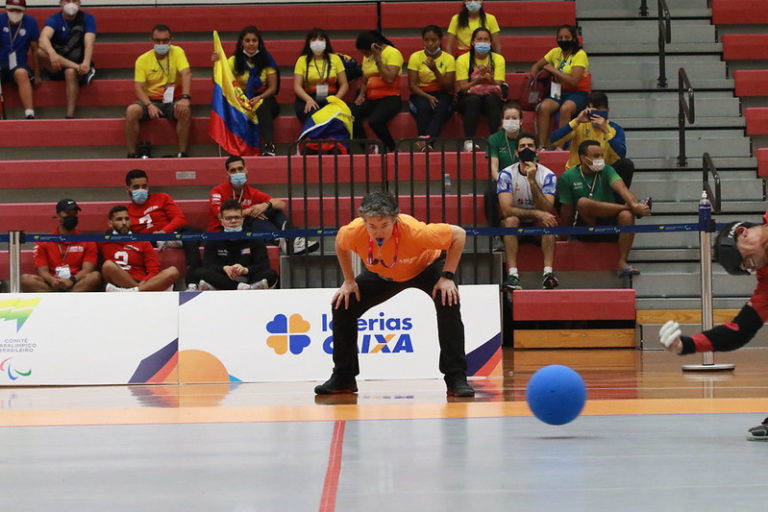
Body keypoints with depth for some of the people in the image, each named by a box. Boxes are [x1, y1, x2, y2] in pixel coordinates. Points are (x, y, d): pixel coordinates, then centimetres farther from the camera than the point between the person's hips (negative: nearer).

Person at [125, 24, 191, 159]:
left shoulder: (177, 52, -3)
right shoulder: (143, 59, 0)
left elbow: (186, 73, -18)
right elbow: (139, 87, -6)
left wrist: (185, 98, -35)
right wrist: (149, 105, -25)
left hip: (173, 101, -1)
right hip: (151, 100, 1)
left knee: (185, 111, -34)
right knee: (131, 110, -29)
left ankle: (182, 153, -23)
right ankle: (132, 154, -20)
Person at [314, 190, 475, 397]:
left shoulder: (414, 231, -43)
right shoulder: (353, 232, -34)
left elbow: (459, 234, -28)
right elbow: (340, 245, -6)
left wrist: (447, 277, -28)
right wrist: (349, 281, -7)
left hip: (425, 266, -3)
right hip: (382, 275, 3)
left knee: (448, 303, -30)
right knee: (342, 305, -9)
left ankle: (456, 378, -20)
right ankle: (343, 379, 8)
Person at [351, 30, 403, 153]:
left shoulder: (393, 53, -4)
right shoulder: (368, 57, 19)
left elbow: (389, 79, -16)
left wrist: (378, 58, -15)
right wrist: (361, 94, 4)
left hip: (389, 98, -7)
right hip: (371, 99, 7)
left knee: (374, 121, -35)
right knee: (351, 114, -24)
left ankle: (391, 149, -11)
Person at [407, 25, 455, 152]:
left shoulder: (448, 58, 1)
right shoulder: (416, 57, 0)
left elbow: (448, 87, -5)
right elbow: (412, 84, -4)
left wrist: (435, 70, -18)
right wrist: (427, 97, -21)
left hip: (441, 94, 0)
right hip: (420, 93, 0)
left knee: (441, 108, -36)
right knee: (424, 107, -36)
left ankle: (426, 140, -54)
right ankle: (426, 145, -45)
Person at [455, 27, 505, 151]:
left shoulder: (498, 59, 3)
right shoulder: (463, 60, -1)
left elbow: (498, 86, -5)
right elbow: (462, 87, -8)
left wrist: (489, 79, -27)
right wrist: (477, 80, -26)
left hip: (491, 96, 1)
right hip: (469, 97, -1)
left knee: (492, 98, -34)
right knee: (474, 99, -36)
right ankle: (469, 141, -42)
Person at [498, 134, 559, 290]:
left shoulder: (548, 176, -9)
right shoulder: (506, 174, -10)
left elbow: (547, 210, -22)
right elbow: (506, 210, -20)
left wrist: (532, 181, -30)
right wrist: (536, 214, -29)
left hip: (538, 226, 0)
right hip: (515, 228, 0)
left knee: (547, 220, -31)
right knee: (511, 220, -32)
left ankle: (548, 272, -42)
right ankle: (512, 274, -43)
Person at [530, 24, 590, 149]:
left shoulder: (580, 55, -9)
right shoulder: (556, 52, 9)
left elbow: (574, 81, -20)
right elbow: (536, 66, 22)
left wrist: (554, 70, -14)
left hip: (578, 93, -5)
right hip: (559, 92, 5)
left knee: (565, 108, -38)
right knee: (543, 107, -27)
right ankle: (542, 146, -24)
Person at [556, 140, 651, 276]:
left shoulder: (606, 171, 6)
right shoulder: (568, 178, 2)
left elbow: (621, 187, -14)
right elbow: (567, 209, 3)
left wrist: (634, 204, -32)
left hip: (609, 224, 2)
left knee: (627, 216, -31)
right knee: (583, 202, -32)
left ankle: (622, 262, -31)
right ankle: (628, 206, -20)